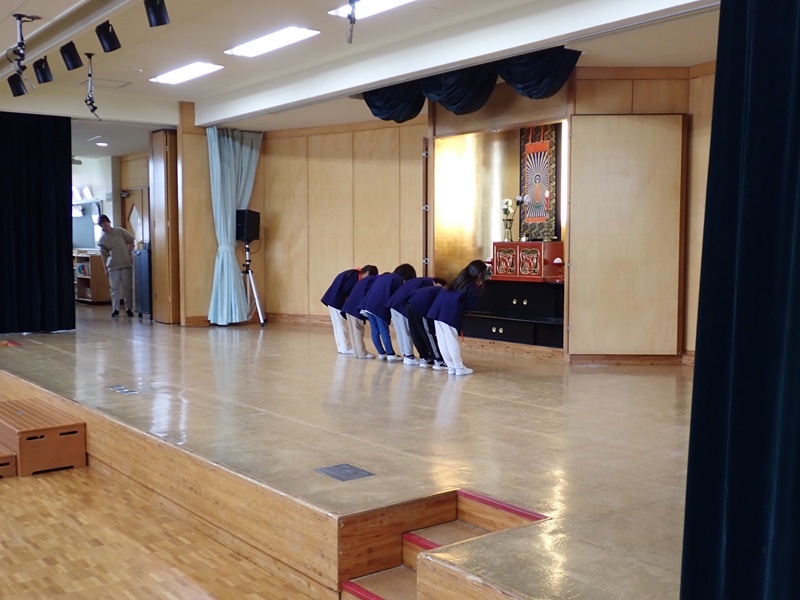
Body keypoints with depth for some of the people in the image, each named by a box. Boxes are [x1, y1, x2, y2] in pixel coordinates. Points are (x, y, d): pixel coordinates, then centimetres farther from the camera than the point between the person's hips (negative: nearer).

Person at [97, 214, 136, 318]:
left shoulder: (120, 231, -2)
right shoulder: (102, 239, 3)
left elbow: (131, 241, 4)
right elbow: (104, 254, 8)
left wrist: (130, 254, -5)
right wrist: (105, 268, 6)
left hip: (126, 264, -1)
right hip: (113, 266, 1)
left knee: (128, 287, 1)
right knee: (115, 288, 0)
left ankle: (129, 308, 10)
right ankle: (115, 309, 6)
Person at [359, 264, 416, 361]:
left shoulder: (383, 276, 26)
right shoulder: (399, 280, 3)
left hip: (367, 305, 7)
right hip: (379, 307, -7)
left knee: (375, 331, 10)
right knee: (384, 331, -2)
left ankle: (381, 353, 16)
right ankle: (390, 354, 2)